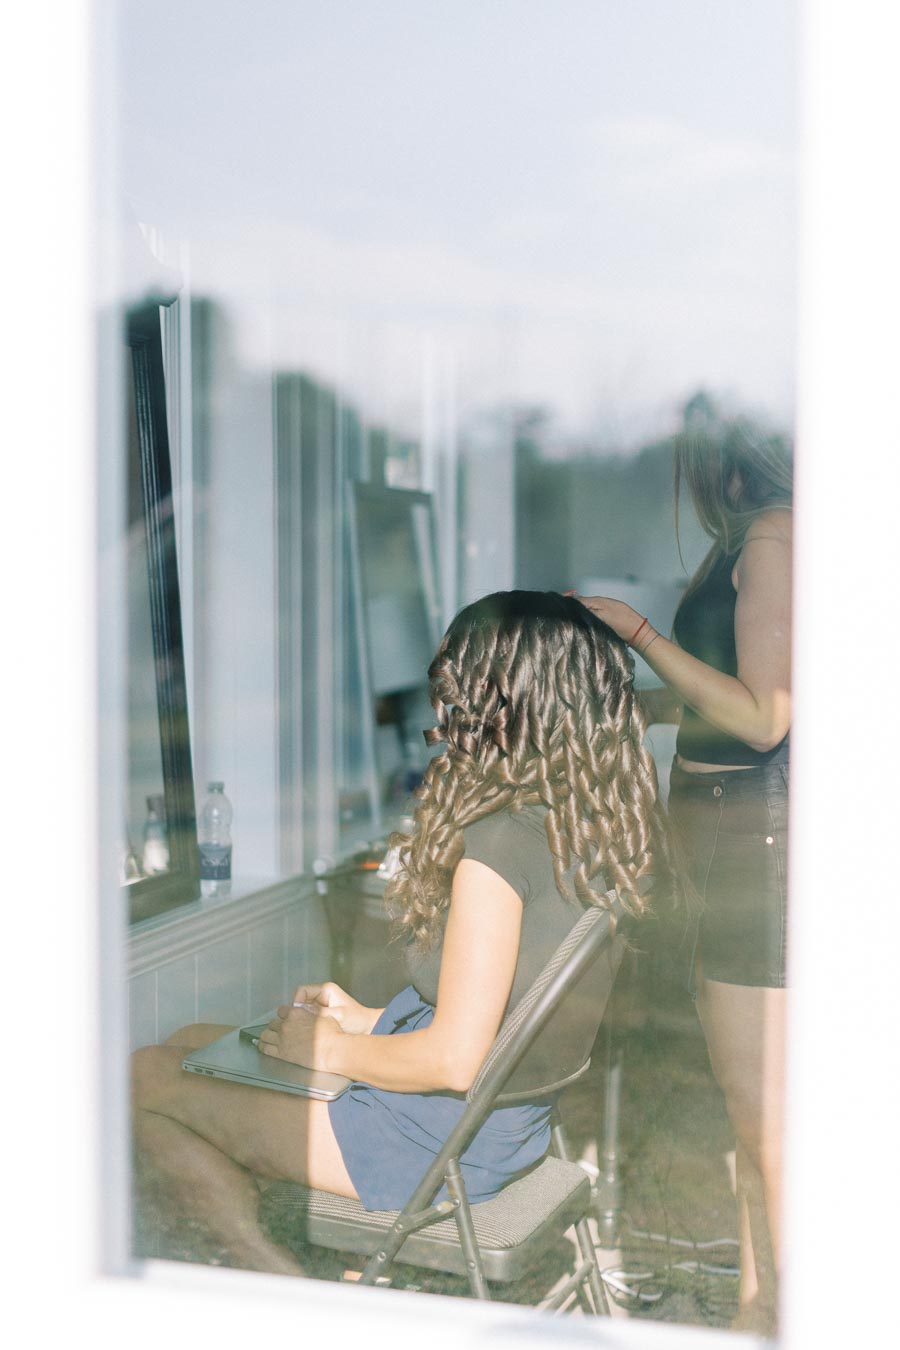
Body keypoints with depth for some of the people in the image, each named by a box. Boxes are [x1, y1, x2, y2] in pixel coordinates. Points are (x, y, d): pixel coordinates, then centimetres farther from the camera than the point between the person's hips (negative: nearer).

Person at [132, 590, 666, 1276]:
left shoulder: (498, 840, -28)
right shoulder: (593, 827, 0)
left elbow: (454, 1059, -28)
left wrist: (332, 1050, -10)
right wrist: (369, 1020, 14)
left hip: (436, 1141, -9)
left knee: (144, 1078, 2)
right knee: (195, 1041, 18)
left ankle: (267, 1270, 5)